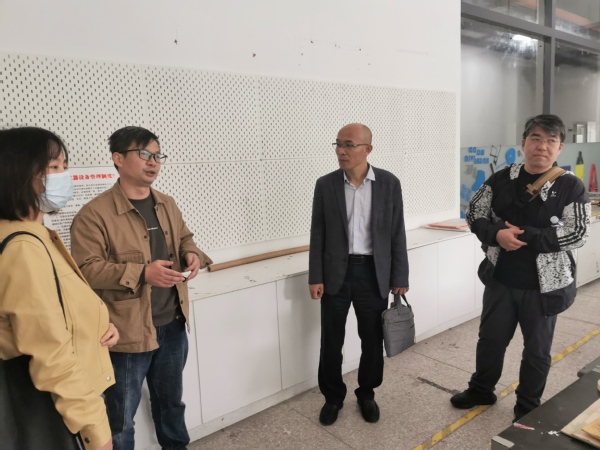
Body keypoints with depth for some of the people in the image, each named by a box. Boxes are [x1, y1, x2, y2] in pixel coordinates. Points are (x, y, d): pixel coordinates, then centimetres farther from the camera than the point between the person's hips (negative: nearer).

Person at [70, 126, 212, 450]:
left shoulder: (167, 205, 7)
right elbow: (87, 269, -18)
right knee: (120, 418, 13)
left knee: (171, 400, 26)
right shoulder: (94, 213, -15)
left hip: (173, 325, 6)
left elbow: (184, 239, 17)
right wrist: (141, 273, -28)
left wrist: (192, 254, -6)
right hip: (127, 331, -6)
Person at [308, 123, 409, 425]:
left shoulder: (389, 183, -3)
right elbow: (318, 234, 0)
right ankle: (333, 397, 31)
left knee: (373, 340, 12)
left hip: (373, 274, 0)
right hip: (335, 274, 0)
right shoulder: (325, 184, -2)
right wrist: (315, 277, -3)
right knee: (331, 341, 9)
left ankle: (366, 394, 36)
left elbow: (397, 234, 0)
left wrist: (400, 278, -1)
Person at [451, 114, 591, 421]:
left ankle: (528, 409, 36)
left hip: (543, 286, -2)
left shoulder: (570, 187, -8)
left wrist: (526, 236, -22)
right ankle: (481, 390, 42)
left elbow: (578, 233, -13)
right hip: (500, 280, 3)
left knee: (537, 350, 15)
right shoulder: (501, 179, 0)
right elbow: (474, 213, 1)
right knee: (490, 339, 18)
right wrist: (496, 234, -18)